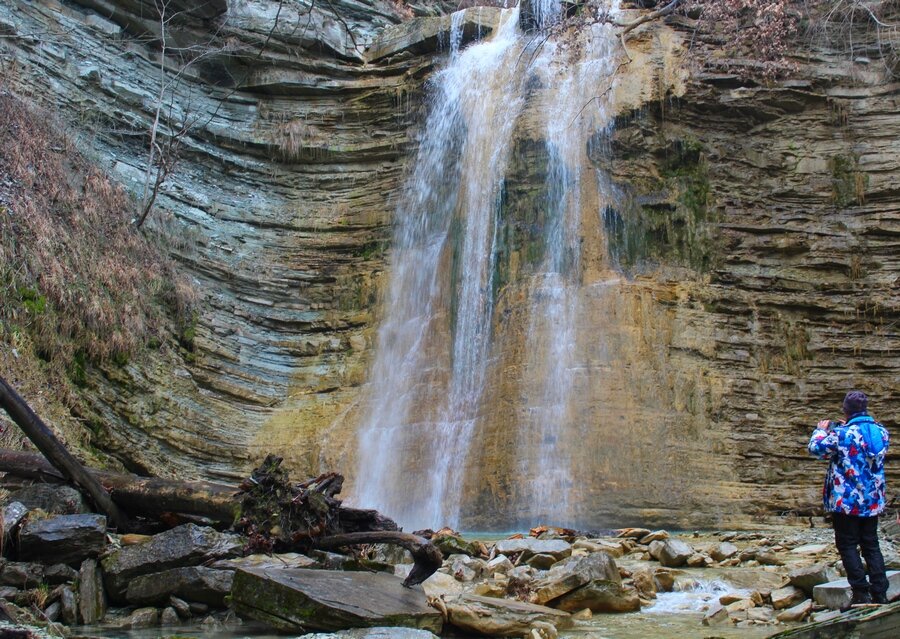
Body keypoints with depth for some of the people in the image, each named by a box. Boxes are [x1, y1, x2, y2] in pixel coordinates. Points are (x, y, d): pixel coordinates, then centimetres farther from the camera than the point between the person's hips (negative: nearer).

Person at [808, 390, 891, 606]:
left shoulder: (842, 434, -18)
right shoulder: (881, 432, 2)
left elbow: (816, 448, -7)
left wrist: (821, 430, 12)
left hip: (846, 501, -6)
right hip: (873, 501, 6)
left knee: (847, 545, 3)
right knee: (871, 544, 13)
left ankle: (861, 593, -1)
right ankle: (879, 593, 11)